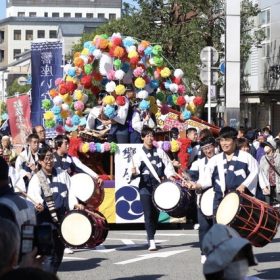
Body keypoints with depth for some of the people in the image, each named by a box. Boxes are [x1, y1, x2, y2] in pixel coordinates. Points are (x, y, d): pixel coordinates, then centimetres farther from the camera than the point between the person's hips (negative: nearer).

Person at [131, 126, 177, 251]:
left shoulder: (159, 151, 11)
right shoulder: (139, 154, 3)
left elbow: (167, 165, 7)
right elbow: (136, 170, -3)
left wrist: (170, 175, -10)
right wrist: (134, 172, -25)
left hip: (159, 186, 3)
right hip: (145, 187, -3)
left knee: (156, 214, 7)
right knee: (148, 214, -9)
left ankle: (151, 237, 20)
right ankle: (151, 241, -12)